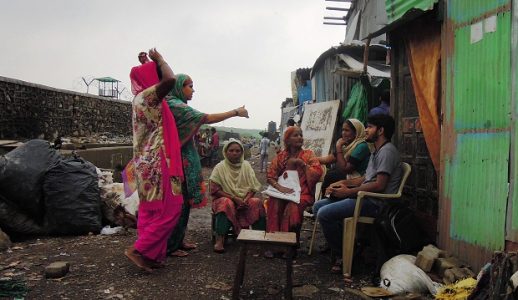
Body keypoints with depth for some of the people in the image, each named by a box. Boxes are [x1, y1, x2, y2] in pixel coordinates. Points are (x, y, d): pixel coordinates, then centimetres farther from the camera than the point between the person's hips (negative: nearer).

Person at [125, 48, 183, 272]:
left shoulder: (141, 99, 15)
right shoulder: (147, 96, -14)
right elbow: (170, 80, -29)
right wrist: (158, 59, -12)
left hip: (148, 163, 10)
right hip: (156, 163, -10)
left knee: (150, 210, 12)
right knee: (169, 209, -5)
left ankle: (151, 254, 18)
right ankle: (139, 249, -2)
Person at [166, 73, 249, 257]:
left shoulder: (175, 105, 17)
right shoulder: (176, 105, -16)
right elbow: (207, 118, -22)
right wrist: (236, 112, -16)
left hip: (181, 159, 10)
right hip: (180, 160, -10)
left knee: (183, 201, 14)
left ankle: (178, 241, 23)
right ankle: (170, 246, 7)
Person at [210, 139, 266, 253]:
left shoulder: (246, 165, 6)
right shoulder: (220, 167, -4)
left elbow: (254, 187, 4)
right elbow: (214, 190, -9)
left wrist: (246, 199, -15)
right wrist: (234, 198, -17)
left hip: (244, 200, 3)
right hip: (225, 198, -3)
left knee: (257, 203, -25)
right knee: (226, 204, -36)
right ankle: (219, 240, -37)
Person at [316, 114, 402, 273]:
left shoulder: (387, 151, -12)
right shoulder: (377, 152, 21)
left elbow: (379, 185, -21)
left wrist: (348, 192, -17)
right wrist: (344, 183, 6)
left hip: (375, 203, -11)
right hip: (365, 197, 11)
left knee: (324, 214, -21)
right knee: (320, 206, 8)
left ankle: (342, 256, -4)